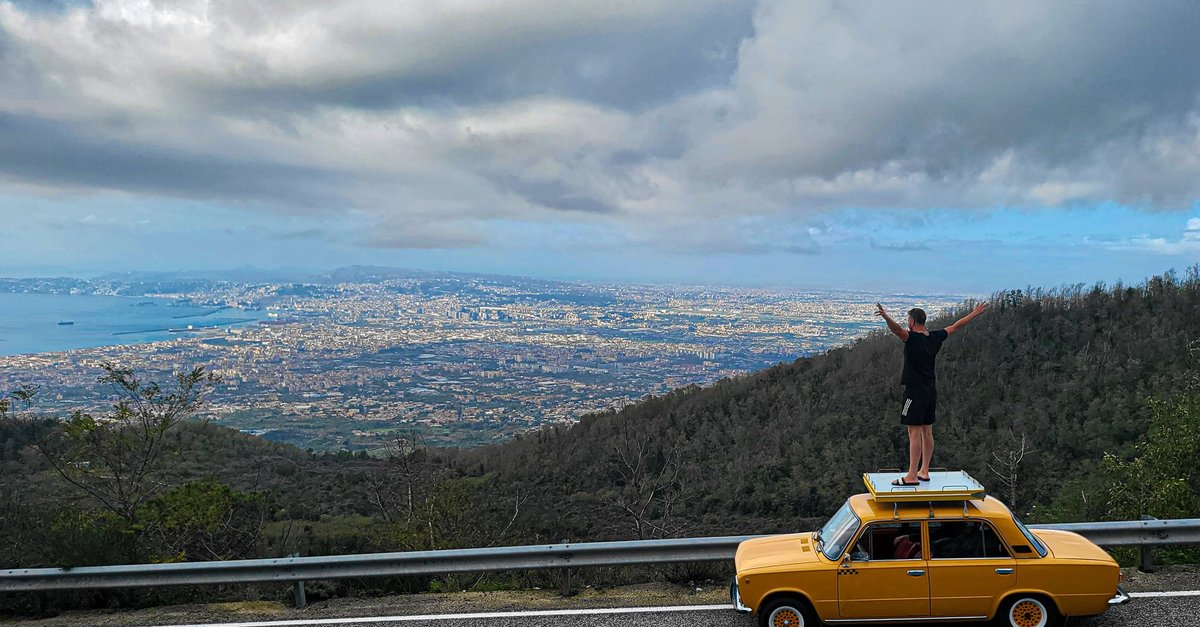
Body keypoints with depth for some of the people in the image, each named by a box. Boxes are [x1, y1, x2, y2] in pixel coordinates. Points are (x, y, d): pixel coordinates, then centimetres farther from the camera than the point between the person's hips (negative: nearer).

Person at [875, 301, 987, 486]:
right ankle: (924, 472, 19)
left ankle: (912, 476, -10)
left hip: (915, 391, -8)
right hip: (931, 391, 8)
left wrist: (886, 317, -54)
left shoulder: (912, 338, -14)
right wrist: (974, 313, 33)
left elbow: (898, 329, -36)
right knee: (927, 431, 12)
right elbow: (956, 326, 20)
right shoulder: (935, 338, 6)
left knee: (914, 433, -9)